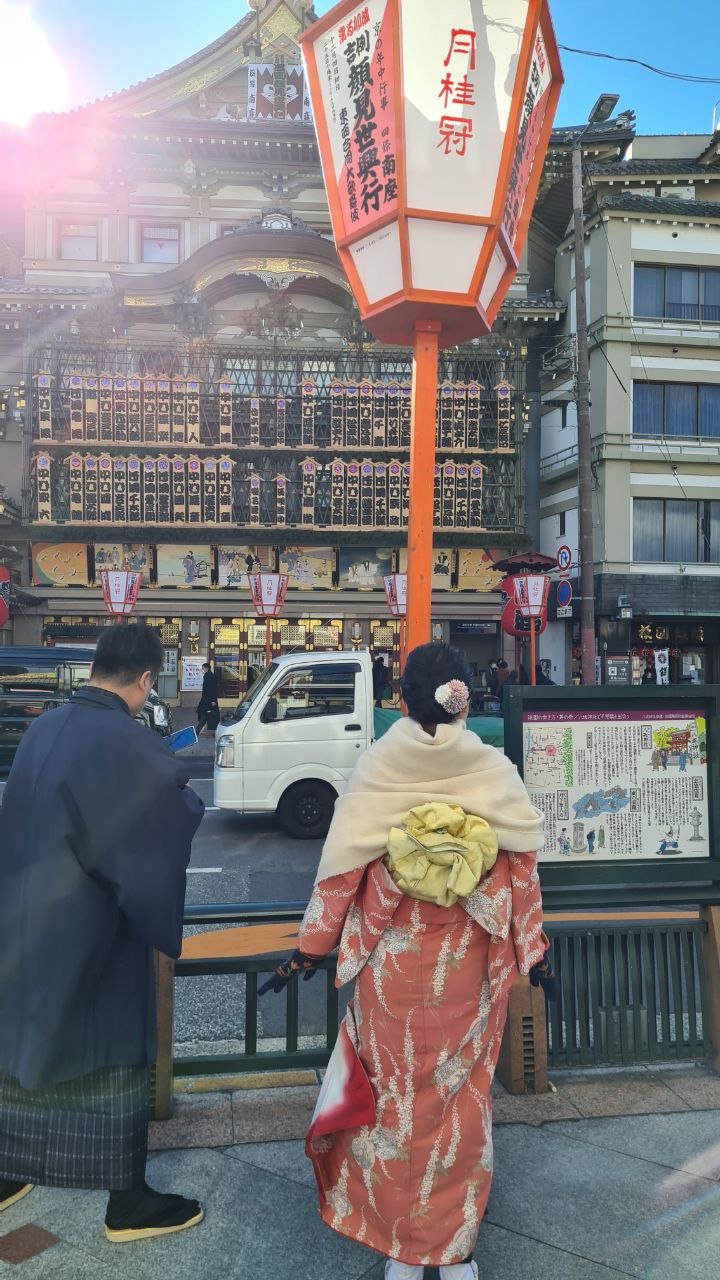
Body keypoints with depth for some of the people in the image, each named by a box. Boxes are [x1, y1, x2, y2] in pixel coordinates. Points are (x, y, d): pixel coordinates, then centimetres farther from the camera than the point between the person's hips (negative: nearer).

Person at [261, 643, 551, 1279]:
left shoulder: (375, 769, -11)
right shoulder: (496, 771, -9)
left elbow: (341, 870, -7)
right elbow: (521, 871, -2)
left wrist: (309, 950, 3)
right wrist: (534, 951, 11)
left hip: (392, 964, -1)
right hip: (468, 968, 1)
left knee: (395, 1093, 17)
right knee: (460, 1093, 18)